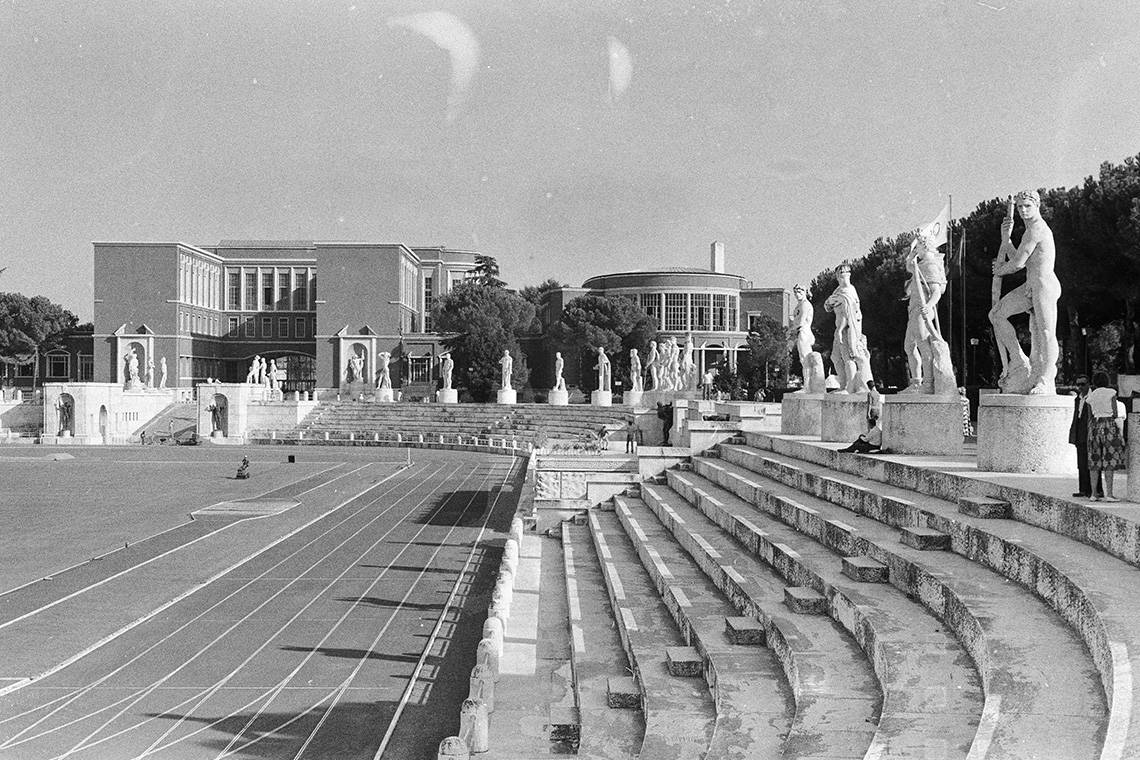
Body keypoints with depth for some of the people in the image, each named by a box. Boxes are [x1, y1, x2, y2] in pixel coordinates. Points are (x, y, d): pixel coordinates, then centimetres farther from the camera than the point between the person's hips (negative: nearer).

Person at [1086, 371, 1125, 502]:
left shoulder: (1091, 396, 9)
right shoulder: (1111, 392, -2)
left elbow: (1090, 417, 11)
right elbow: (1116, 413, -5)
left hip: (1094, 426, 4)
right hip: (1109, 427, -4)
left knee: (1094, 461, 6)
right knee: (1109, 461, -5)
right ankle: (1109, 494, -9)